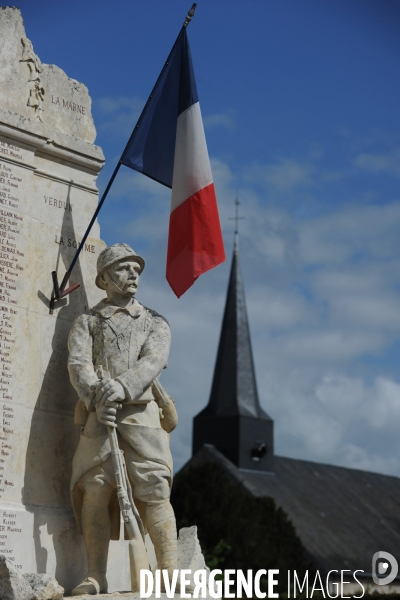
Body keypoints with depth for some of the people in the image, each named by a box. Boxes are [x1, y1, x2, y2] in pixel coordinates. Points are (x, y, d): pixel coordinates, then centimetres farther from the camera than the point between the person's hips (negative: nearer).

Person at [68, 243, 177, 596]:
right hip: (98, 418, 0)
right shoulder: (87, 322, 18)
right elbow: (78, 365, 0)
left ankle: (170, 572, -10)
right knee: (95, 491, -7)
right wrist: (97, 397, -21)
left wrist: (121, 387, -22)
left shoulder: (155, 323, 19)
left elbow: (153, 362, -2)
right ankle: (96, 578, -4)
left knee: (154, 491, -10)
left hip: (141, 413, 0)